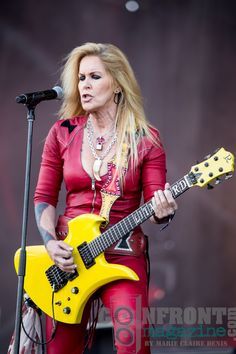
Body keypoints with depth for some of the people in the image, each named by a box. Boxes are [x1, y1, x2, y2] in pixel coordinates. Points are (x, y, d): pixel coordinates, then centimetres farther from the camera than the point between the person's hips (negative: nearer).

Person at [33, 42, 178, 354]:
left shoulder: (145, 139, -3)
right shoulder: (62, 133, 3)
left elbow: (154, 204, -2)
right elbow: (44, 197, 7)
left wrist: (161, 213, -25)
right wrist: (51, 243, -8)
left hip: (124, 252, -2)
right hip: (67, 254, 2)